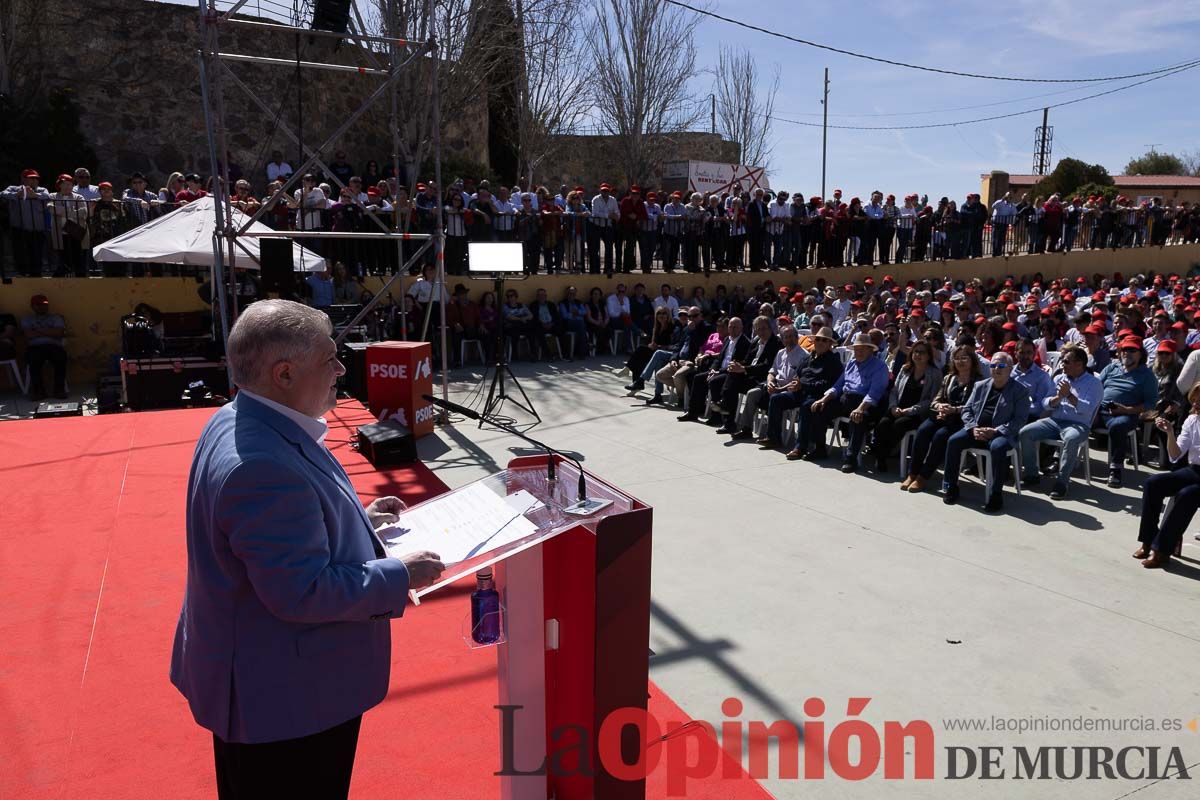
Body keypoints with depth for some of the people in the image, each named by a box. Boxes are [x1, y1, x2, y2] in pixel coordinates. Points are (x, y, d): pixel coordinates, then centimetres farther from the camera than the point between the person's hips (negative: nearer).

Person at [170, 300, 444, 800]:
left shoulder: (239, 422, 1)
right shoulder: (263, 467, -33)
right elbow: (303, 591, -31)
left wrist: (358, 520, 9)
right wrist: (400, 576, -20)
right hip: (285, 698, -10)